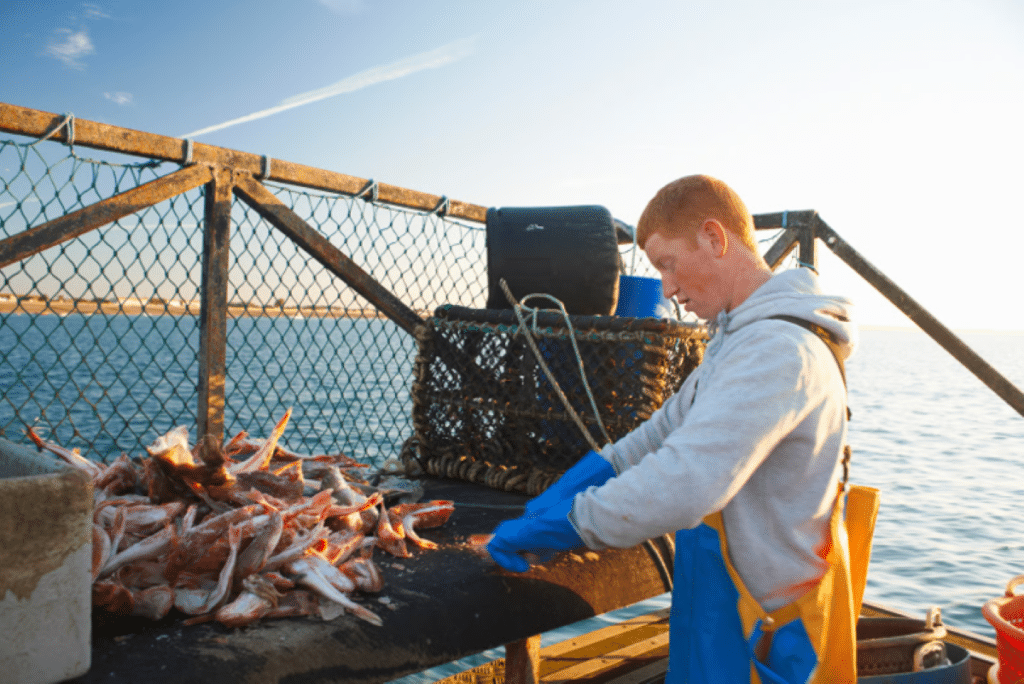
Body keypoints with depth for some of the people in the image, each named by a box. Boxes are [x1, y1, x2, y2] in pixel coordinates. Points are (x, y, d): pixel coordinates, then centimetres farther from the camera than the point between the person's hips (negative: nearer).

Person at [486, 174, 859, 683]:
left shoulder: (780, 350, -27)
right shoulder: (738, 336, 8)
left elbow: (683, 485, -36)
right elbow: (674, 424, 14)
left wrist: (552, 528, -25)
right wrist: (587, 477, 2)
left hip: (769, 636, -9)